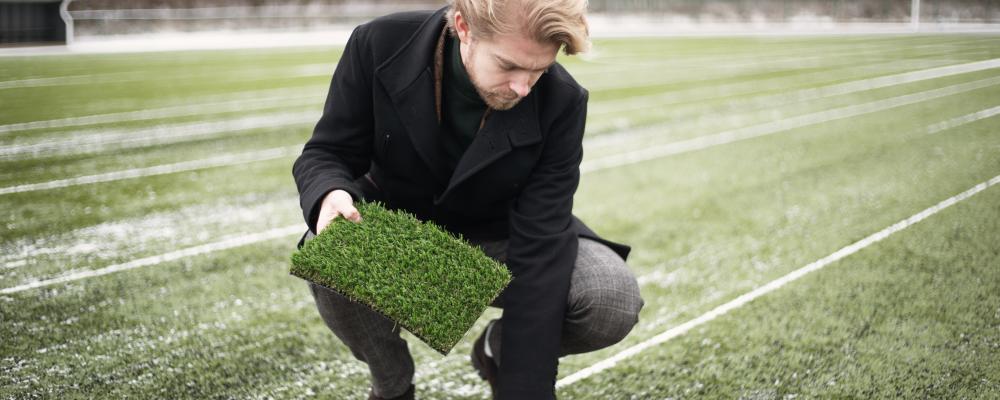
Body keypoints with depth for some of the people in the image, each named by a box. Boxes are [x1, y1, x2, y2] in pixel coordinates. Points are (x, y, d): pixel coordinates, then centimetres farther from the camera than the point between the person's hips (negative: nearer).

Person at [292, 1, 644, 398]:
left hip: (499, 241, 0)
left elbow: (539, 249, -27)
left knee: (615, 299, -26)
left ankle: (500, 349, 9)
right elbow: (327, 152, -12)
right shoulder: (380, 45, -23)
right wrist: (331, 194, -39)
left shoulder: (560, 102, -24)